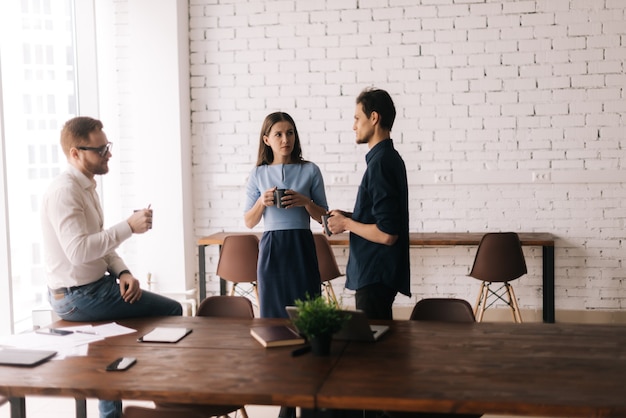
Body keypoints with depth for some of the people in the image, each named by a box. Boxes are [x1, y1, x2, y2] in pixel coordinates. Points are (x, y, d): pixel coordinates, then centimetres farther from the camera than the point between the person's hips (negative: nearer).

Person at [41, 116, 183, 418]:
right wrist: (129, 227, -28)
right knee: (171, 311, -6)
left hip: (90, 287, 10)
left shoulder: (85, 187, 10)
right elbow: (79, 250, -31)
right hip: (77, 297, -10)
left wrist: (122, 272, -3)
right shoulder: (64, 191, -21)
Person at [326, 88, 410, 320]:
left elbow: (386, 234, -25)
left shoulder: (381, 163, -20)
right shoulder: (390, 158, 11)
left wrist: (347, 224, -12)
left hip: (375, 277, -10)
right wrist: (349, 217, 11)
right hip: (377, 272, 10)